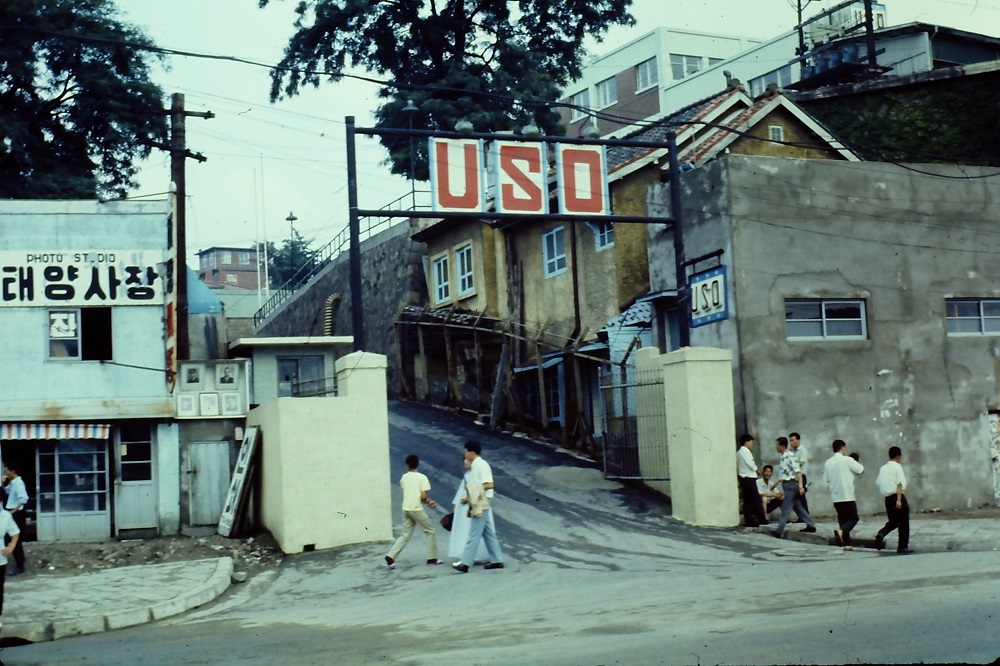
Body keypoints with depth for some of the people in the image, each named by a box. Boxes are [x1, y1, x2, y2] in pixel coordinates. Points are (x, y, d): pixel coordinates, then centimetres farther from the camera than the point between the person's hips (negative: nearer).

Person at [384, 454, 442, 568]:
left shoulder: (404, 477, 9)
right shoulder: (422, 477, -8)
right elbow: (423, 496, -13)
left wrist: (428, 501, 17)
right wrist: (428, 501, 12)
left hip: (406, 509, 5)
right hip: (416, 509, -5)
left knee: (405, 535, 10)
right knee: (430, 531, 10)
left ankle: (391, 557, -3)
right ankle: (432, 558, 11)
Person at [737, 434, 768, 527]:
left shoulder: (739, 452, 18)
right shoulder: (746, 451, -10)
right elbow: (751, 464, -16)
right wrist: (757, 471, 1)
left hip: (743, 478, 9)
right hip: (749, 478, -9)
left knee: (747, 500, 5)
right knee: (756, 499, -6)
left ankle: (749, 521, 3)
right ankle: (762, 519, -6)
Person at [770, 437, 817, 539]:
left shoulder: (790, 456, -15)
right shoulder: (783, 457, 12)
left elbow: (798, 472, -18)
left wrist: (801, 486, -23)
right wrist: (783, 489, 22)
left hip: (791, 484, -9)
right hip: (787, 485, 9)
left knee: (786, 509, -7)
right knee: (797, 507, 13)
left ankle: (779, 531, -6)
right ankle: (810, 525, 20)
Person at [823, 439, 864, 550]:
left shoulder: (828, 463, 4)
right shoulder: (847, 460, -10)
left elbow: (826, 479, 9)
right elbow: (860, 470, -1)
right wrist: (860, 465, 20)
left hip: (835, 496, 5)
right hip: (847, 495, -5)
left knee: (842, 519, 14)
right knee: (853, 518, 4)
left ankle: (846, 544, 11)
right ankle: (841, 531, -22)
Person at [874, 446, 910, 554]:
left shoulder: (883, 468, 10)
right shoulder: (897, 467, -8)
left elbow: (878, 482, 12)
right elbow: (899, 484, -16)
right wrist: (899, 500, -22)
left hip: (887, 498, 6)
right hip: (897, 497, -6)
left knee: (892, 522, 15)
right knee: (903, 523, 6)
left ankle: (881, 534, -14)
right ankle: (903, 547, 7)